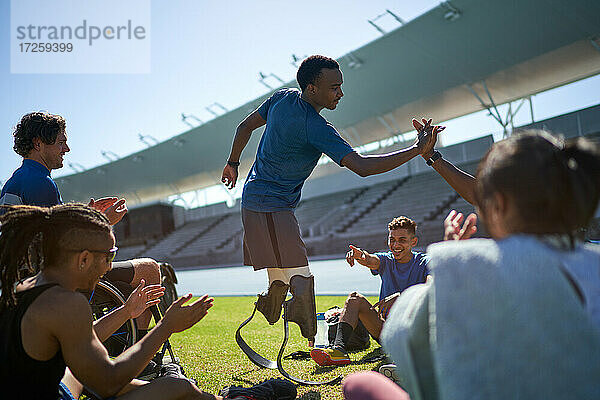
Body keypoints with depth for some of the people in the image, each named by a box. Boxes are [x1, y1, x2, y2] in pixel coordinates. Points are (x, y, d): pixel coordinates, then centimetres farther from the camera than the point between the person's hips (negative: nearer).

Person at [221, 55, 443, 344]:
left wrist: (233, 163, 32)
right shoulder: (316, 128, -21)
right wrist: (416, 149, -25)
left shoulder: (282, 98, 6)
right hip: (271, 207, -10)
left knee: (280, 279, 15)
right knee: (301, 278, -16)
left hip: (253, 198, 10)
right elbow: (361, 166, -26)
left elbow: (245, 127, 18)